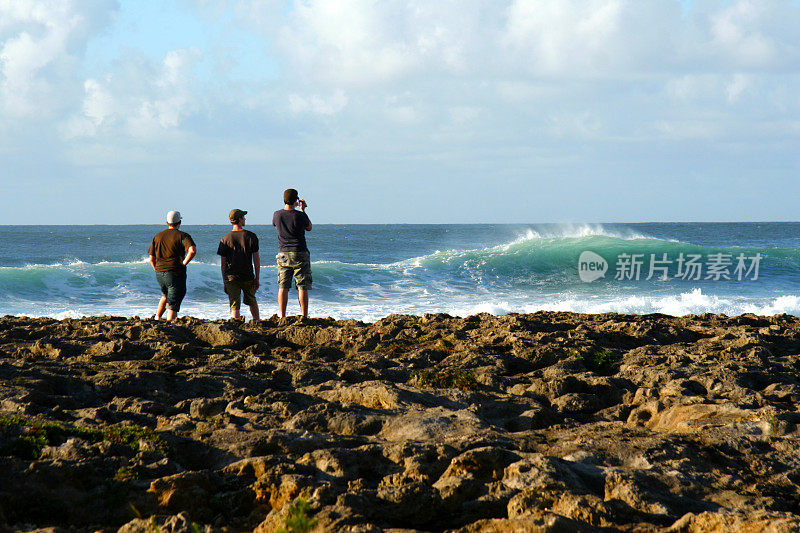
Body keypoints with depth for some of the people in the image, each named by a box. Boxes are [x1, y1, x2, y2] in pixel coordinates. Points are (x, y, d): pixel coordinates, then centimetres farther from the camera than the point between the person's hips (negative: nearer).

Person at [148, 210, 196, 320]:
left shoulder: (158, 236, 11)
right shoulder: (183, 236, -5)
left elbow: (151, 259, 12)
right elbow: (193, 250, -23)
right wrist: (184, 263, -12)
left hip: (159, 274, 5)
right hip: (175, 274, -5)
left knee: (165, 295, 32)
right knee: (173, 304, -3)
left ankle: (157, 317, 27)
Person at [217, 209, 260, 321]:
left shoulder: (225, 239, 0)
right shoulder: (251, 236, -2)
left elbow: (223, 263, 3)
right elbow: (256, 259, 0)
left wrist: (224, 281, 10)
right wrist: (257, 278, 6)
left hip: (232, 278, -1)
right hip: (248, 277, 1)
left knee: (234, 306, -2)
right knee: (252, 301, 23)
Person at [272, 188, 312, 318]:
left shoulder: (277, 215, -2)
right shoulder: (300, 215, -12)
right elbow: (309, 228, 8)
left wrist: (290, 208, 27)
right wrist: (302, 210, 16)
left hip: (283, 254, 3)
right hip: (299, 254, -3)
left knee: (283, 287, 5)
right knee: (302, 287, 1)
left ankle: (282, 317, 3)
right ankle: (304, 317, -2)